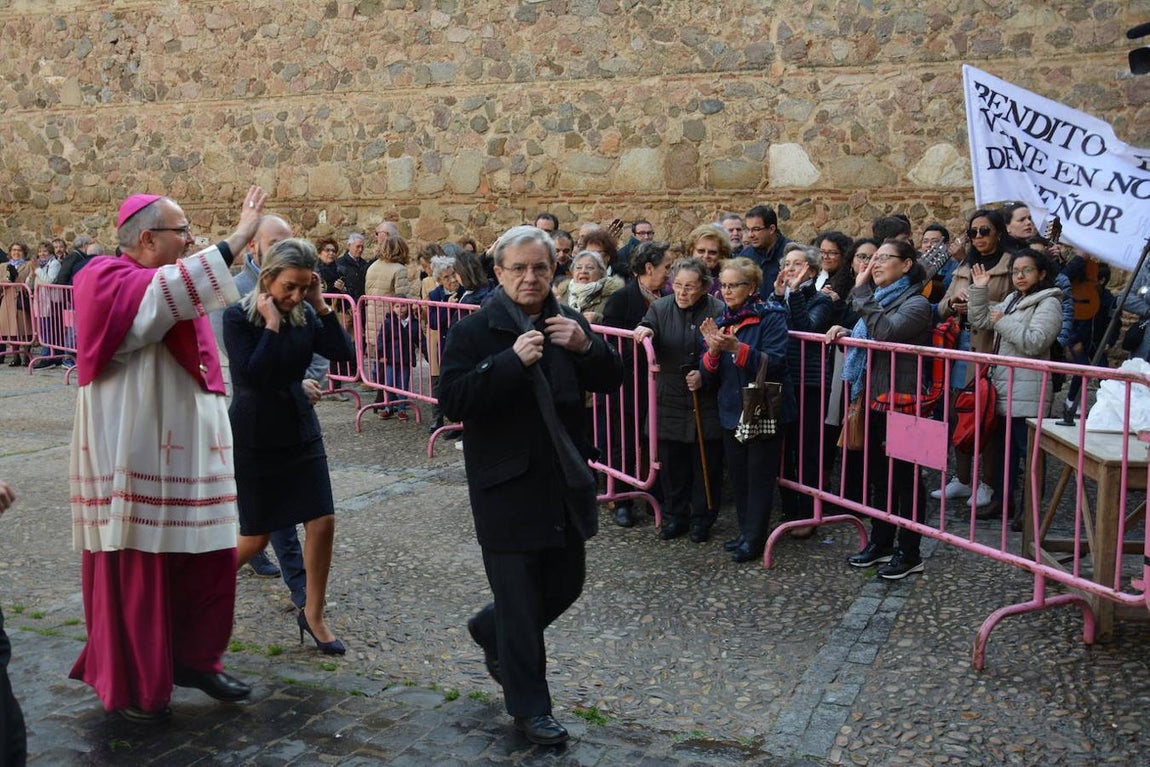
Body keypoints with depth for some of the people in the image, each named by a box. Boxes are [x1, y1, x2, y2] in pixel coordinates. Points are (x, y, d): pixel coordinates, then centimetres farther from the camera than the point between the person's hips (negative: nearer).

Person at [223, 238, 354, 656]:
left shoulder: (304, 315, 1)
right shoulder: (238, 316, -14)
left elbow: (343, 352, -9)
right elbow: (253, 374, -26)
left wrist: (321, 306, -14)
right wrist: (272, 324, -23)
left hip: (301, 431, 5)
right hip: (254, 437, -5)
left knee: (322, 522, -2)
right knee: (257, 536, 4)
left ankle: (313, 614, 15)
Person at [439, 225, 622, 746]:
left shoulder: (568, 322, 6)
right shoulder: (474, 331, -9)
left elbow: (611, 381, 4)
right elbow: (453, 402, -20)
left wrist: (586, 346, -16)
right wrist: (512, 361, -29)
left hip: (566, 481, 6)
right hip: (507, 485, -5)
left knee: (565, 584, 16)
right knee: (520, 598, 4)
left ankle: (490, 632, 43)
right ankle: (529, 706, 21)